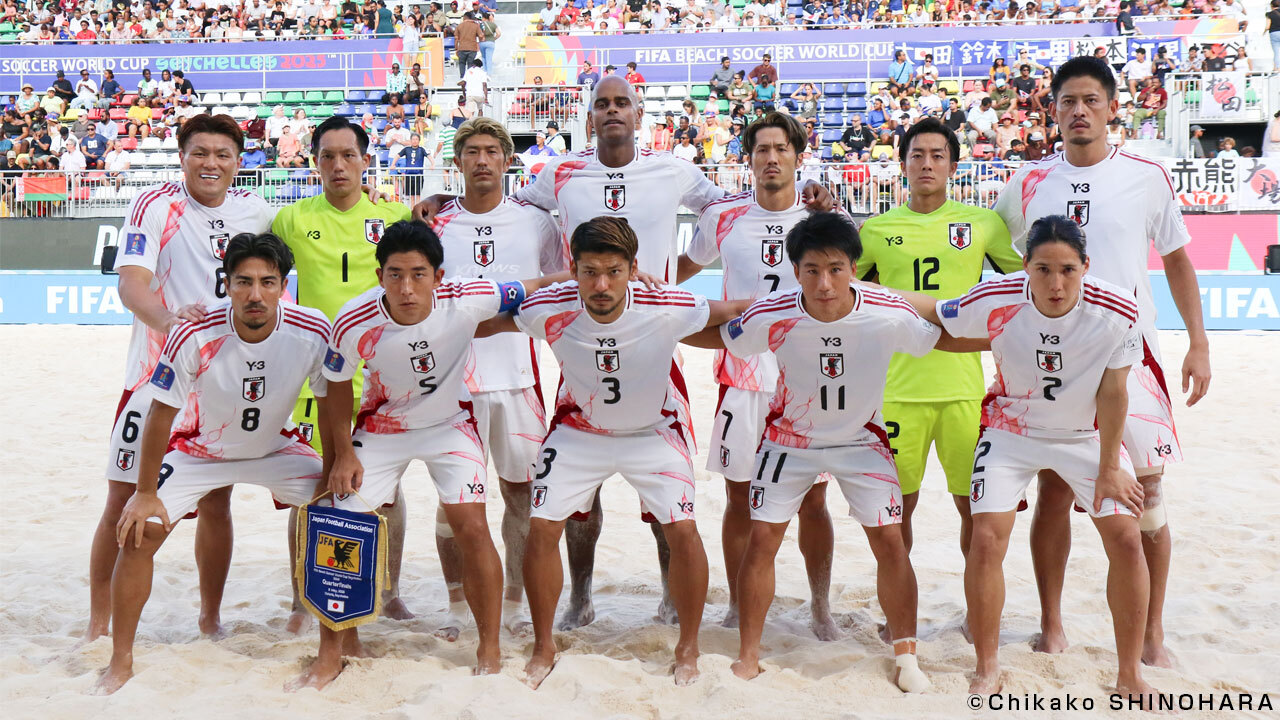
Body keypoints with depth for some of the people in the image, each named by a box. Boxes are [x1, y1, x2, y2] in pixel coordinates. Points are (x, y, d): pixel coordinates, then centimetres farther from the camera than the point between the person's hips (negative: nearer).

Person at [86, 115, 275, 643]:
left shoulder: (256, 211, 4)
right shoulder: (154, 205, -8)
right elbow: (131, 285, -22)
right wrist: (168, 318, -41)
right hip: (156, 374, -3)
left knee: (216, 504, 8)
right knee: (124, 503, 1)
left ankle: (210, 620, 24)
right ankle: (99, 624, 16)